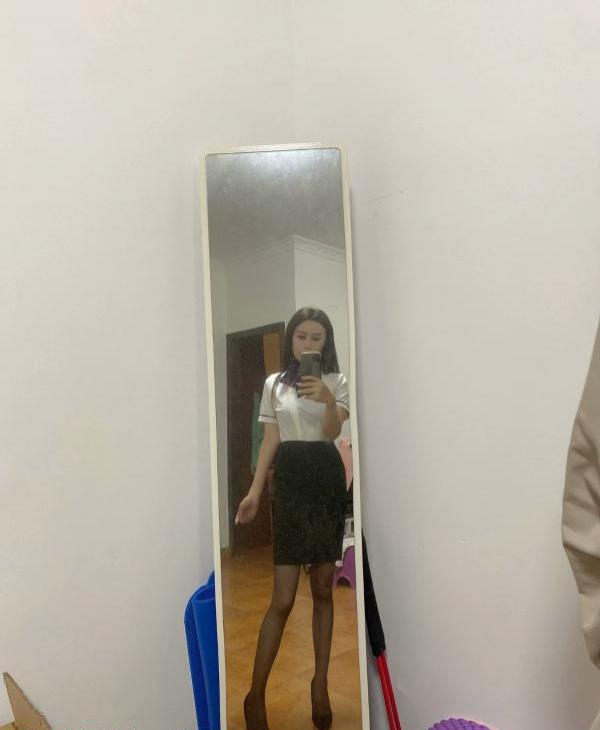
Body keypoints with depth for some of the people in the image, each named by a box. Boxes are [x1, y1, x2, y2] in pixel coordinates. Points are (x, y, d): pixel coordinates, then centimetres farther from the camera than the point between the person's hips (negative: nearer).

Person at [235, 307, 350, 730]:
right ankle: (256, 694, 11)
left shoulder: (337, 381, 4)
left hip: (327, 481, 0)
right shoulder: (274, 384, 9)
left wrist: (328, 401, -32)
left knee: (324, 589, 9)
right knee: (283, 598, -3)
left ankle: (320, 684, 25)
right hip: (288, 483, 0)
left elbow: (333, 431, -11)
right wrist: (254, 490, 2)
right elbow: (270, 440, 9)